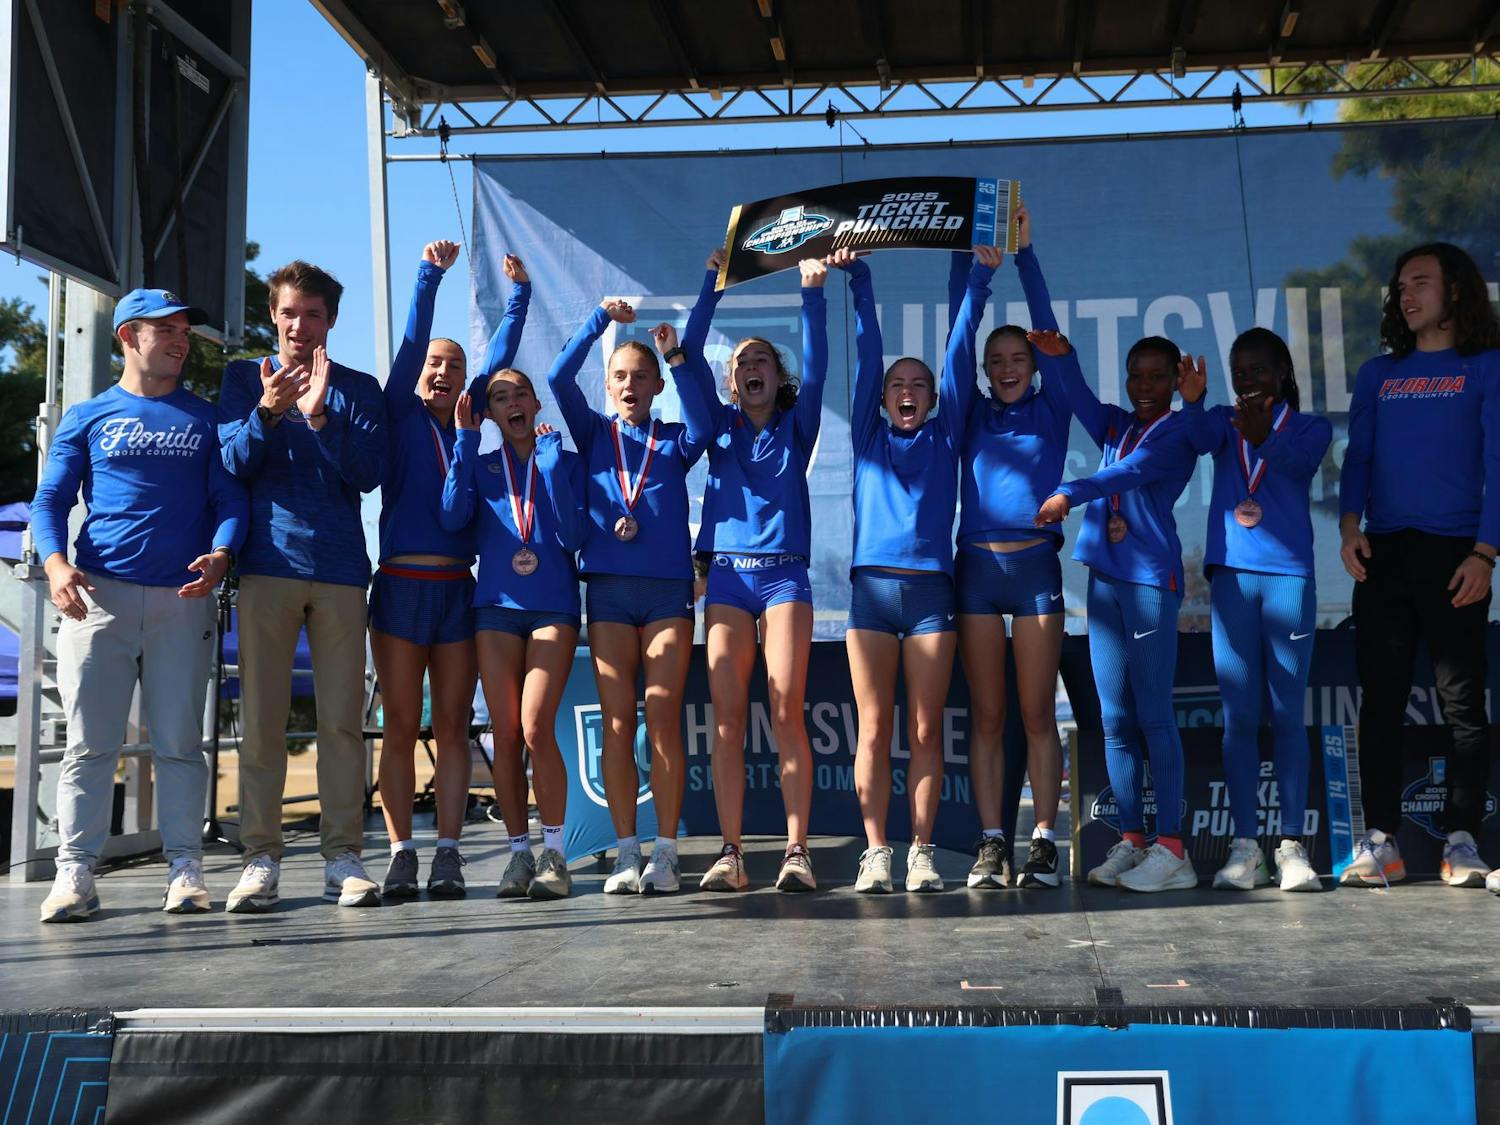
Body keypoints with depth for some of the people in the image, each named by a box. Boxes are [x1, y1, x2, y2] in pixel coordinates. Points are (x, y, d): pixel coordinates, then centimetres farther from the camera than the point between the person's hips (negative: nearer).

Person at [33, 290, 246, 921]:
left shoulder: (206, 419, 15)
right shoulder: (87, 418, 13)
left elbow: (229, 498, 8)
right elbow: (50, 500, 7)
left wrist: (221, 554, -13)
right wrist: (55, 563, -12)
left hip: (183, 598, 1)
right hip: (97, 595, 0)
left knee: (179, 742, 2)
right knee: (90, 742, -1)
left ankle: (185, 868, 7)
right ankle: (75, 871, 3)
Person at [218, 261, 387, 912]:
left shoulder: (358, 389, 13)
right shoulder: (244, 378, 14)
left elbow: (369, 473, 1)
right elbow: (234, 463, 2)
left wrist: (319, 417, -12)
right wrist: (267, 412, -15)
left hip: (339, 568, 0)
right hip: (268, 563, 0)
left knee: (342, 718, -2)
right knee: (261, 717, -3)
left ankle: (343, 856, 2)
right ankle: (261, 858, 2)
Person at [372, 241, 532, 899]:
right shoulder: (401, 418, 6)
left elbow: (500, 357, 16)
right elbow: (410, 342, -3)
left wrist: (519, 294, 13)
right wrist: (430, 274, -11)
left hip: (458, 589, 3)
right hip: (401, 585, -3)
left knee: (452, 727, 3)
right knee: (399, 728, -1)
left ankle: (448, 854, 6)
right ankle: (401, 856, 4)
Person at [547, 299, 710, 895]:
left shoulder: (676, 441, 13)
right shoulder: (594, 433, 14)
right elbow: (559, 379, -1)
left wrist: (678, 356, -15)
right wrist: (602, 319, -8)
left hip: (668, 588, -1)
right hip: (609, 588, 1)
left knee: (663, 722, -4)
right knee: (617, 723, -1)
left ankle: (665, 853, 0)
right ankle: (626, 855, 4)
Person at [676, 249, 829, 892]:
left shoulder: (796, 426, 14)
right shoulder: (720, 427, 16)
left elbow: (815, 367, 0)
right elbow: (688, 361, 7)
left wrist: (812, 291, -8)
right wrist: (713, 286, 3)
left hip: (784, 575, -1)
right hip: (727, 577, 2)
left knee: (786, 714, -9)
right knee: (727, 719, -4)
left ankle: (797, 852, -6)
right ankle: (730, 855, -1)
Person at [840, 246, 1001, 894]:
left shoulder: (944, 437, 16)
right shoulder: (869, 436, 16)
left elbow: (960, 349, 12)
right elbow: (867, 349, 11)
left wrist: (980, 277, 10)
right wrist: (856, 277, 8)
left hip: (931, 589, 0)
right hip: (872, 587, 0)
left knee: (925, 730, 0)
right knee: (875, 730, -1)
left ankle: (921, 852, 5)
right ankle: (875, 853, 3)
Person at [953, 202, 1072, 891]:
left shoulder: (1051, 409, 12)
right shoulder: (974, 415, 15)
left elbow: (1048, 329, 5)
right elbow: (959, 333, 10)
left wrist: (1024, 254, 1)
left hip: (1035, 564, -1)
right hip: (977, 566, 1)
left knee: (1037, 714, 0)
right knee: (987, 717, 2)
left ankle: (1043, 843, 3)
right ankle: (991, 843, 4)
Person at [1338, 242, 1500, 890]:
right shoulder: (1378, 374, 16)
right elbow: (1357, 458, 13)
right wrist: (1349, 526, -5)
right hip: (1381, 555, 4)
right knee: (1380, 701, 2)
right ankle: (1380, 843, 5)